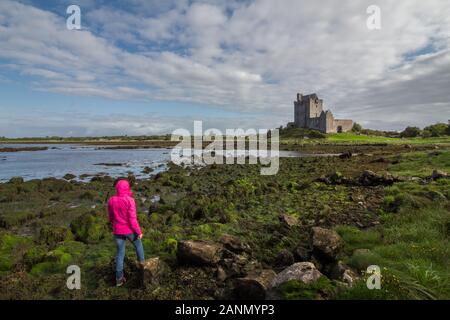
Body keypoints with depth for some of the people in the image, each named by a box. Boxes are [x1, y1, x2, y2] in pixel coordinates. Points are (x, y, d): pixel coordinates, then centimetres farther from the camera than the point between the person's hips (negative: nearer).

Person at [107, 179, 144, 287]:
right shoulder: (130, 200, -21)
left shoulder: (111, 200, -5)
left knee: (120, 253, 15)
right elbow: (132, 219, -20)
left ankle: (119, 278, 19)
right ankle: (142, 263, 40)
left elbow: (111, 217, 6)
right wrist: (139, 231, -10)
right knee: (138, 244, 26)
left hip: (117, 231, 4)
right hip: (130, 230, -4)